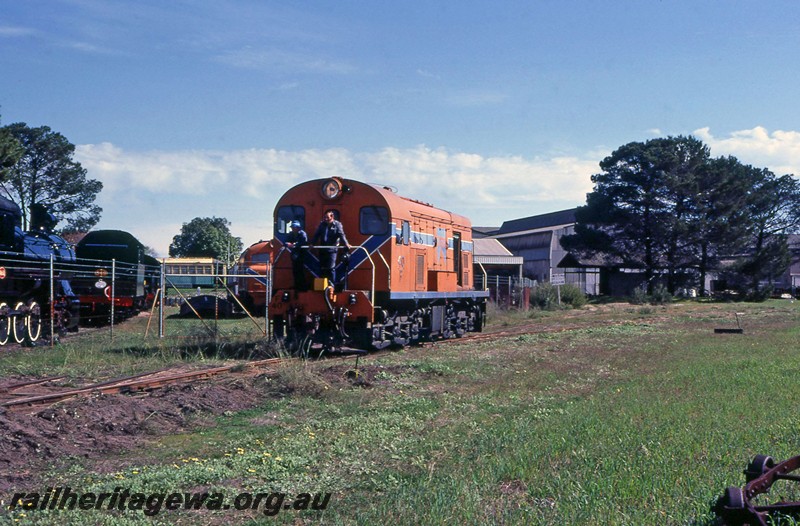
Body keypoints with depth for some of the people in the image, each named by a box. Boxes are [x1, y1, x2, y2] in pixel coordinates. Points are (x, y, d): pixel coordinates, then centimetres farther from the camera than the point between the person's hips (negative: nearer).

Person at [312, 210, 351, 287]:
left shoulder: (337, 224, -2)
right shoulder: (322, 224, 11)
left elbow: (341, 235, -14)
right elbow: (316, 235, 13)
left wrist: (346, 243, -27)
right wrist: (312, 243, 3)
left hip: (332, 250, -5)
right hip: (322, 250, 5)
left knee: (331, 268, -7)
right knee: (322, 268, 8)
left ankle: (332, 285, -2)